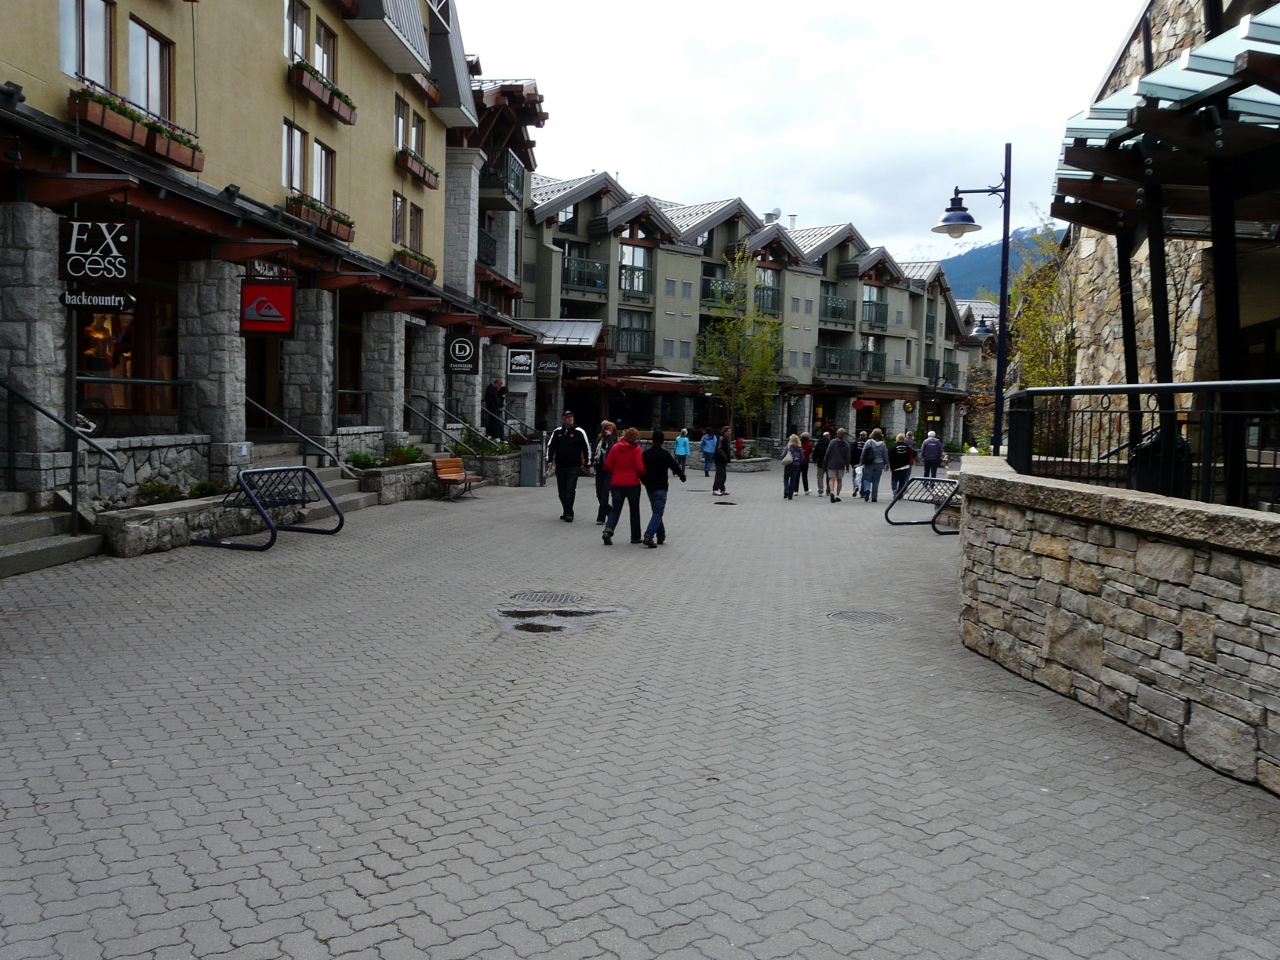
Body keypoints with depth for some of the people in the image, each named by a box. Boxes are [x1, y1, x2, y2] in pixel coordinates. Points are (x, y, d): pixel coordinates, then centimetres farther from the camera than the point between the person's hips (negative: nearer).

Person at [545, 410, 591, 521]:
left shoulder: (579, 432, 0)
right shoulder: (557, 432, 9)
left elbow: (587, 448, 3)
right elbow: (550, 446, 15)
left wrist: (586, 464, 3)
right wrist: (549, 460, 3)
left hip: (574, 467, -4)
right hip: (560, 466, 4)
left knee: (570, 490, -12)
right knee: (561, 491, 8)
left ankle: (568, 513, -11)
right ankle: (567, 512, 19)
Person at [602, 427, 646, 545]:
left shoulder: (615, 447, 2)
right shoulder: (636, 449, -8)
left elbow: (607, 465, 2)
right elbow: (639, 468, -12)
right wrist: (643, 476, 7)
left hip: (616, 483, 3)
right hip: (632, 484, -3)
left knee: (616, 509, 7)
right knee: (634, 510, 12)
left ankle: (608, 530, -16)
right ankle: (635, 537, 18)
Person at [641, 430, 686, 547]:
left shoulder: (645, 454, 4)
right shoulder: (664, 454, -10)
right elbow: (675, 466, -5)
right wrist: (682, 476, 13)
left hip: (649, 487, 6)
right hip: (661, 487, -5)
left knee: (656, 511, 18)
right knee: (658, 512, -7)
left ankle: (661, 536, 21)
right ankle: (649, 536, -23)